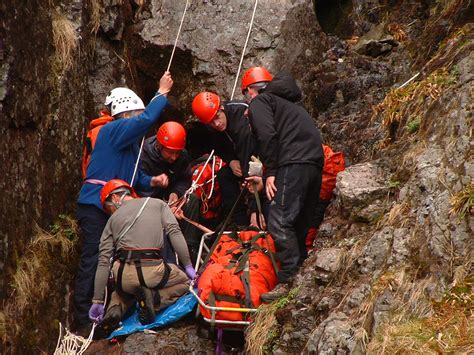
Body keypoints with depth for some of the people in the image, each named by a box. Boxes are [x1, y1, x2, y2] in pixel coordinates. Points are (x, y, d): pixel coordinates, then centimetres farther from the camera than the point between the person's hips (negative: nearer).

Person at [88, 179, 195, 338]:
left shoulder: (113, 219, 18)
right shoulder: (158, 204, 17)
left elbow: (103, 262, 12)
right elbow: (174, 231, 1)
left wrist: (97, 301, 13)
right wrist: (188, 266, 4)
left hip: (124, 276, 3)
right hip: (153, 271, -2)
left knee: (122, 291, 39)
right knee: (184, 282, 27)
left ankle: (115, 310, 3)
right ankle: (153, 298, -3)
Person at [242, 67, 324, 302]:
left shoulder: (259, 102, 8)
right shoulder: (287, 102, 34)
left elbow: (267, 136, -10)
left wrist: (270, 173, -11)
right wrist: (266, 176, 41)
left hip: (293, 163, -9)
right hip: (315, 163, 9)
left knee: (280, 223, -14)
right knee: (298, 226, 14)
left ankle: (289, 281, -22)